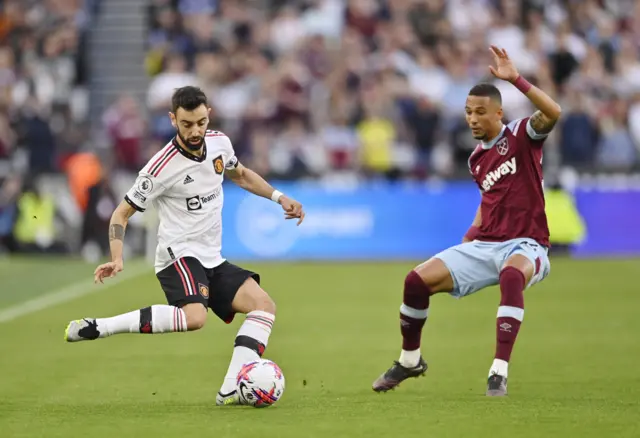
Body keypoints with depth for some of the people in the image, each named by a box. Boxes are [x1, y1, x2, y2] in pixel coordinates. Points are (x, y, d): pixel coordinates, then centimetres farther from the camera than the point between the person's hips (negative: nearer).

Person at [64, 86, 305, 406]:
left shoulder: (219, 143, 1)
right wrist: (117, 259, -22)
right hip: (179, 255, -8)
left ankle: (231, 390, -10)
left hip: (212, 259, 8)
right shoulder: (163, 167, -18)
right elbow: (122, 213, -9)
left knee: (264, 305, -5)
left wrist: (279, 198, 15)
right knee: (194, 317, -34)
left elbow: (240, 175, 25)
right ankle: (95, 327, -29)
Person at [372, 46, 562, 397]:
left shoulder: (521, 136, -5)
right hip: (483, 245, 6)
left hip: (524, 245, -6)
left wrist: (515, 79, -32)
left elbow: (553, 112, -26)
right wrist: (469, 239, 19)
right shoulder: (477, 160, 13)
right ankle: (410, 360, 15)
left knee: (512, 275, -42)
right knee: (417, 281, -9)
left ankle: (499, 372, -39)